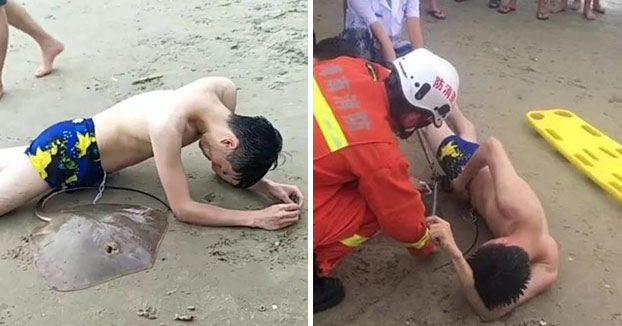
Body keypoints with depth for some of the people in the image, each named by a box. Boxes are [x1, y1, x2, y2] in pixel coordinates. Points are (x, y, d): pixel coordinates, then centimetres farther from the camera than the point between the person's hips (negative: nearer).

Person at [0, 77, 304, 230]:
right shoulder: (169, 125, -42)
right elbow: (182, 208, -34)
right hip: (67, 148, -8)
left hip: (85, 145, 8)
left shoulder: (224, 91, -20)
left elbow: (224, 166, -4)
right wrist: (256, 218, -35)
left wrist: (268, 186, -18)